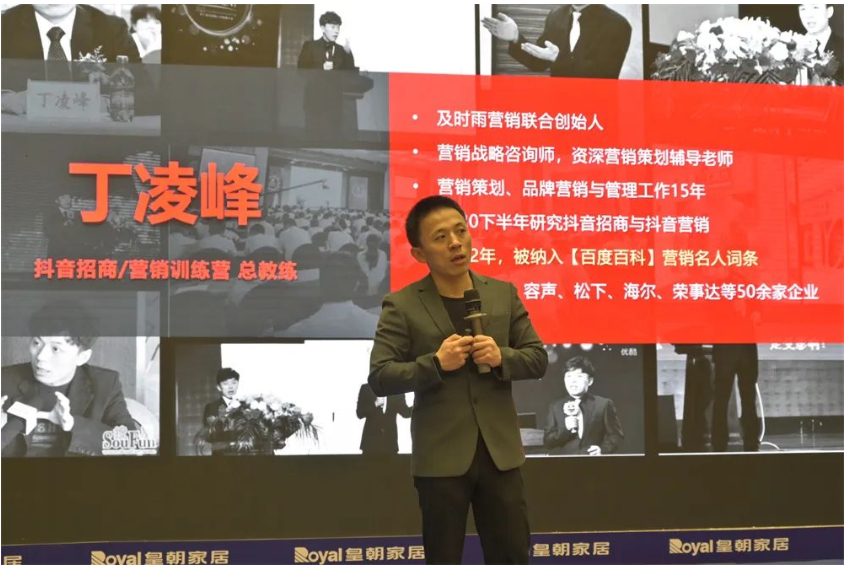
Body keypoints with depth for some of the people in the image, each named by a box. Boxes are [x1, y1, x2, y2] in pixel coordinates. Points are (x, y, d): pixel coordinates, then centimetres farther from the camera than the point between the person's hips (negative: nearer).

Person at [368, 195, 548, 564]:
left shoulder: (504, 294, 7)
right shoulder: (401, 306, -4)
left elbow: (538, 359, 7)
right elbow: (379, 378, -9)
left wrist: (501, 357, -13)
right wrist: (435, 363, -21)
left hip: (500, 451, 3)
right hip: (440, 457, -3)